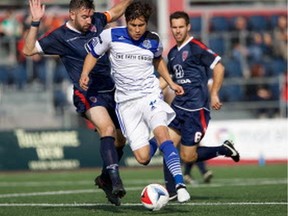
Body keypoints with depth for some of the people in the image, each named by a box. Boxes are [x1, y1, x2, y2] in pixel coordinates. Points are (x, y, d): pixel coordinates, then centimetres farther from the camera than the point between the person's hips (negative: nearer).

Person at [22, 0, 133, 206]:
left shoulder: (96, 21, 7)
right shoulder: (60, 36, -8)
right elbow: (29, 49, -10)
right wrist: (35, 23, -21)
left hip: (111, 90, 7)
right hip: (87, 94, -7)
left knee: (120, 138, 12)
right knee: (108, 129, -30)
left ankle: (105, 179, 34)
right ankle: (116, 181, -41)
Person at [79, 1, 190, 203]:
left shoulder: (154, 41, 1)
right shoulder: (111, 35, -6)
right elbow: (93, 54, 8)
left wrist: (171, 83, 16)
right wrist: (85, 74, -10)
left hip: (149, 95, 0)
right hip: (126, 101, 0)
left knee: (162, 133, -30)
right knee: (143, 158, -6)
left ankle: (180, 184, -34)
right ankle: (153, 146, 34)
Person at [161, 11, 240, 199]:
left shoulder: (196, 48, -10)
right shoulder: (173, 53, 14)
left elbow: (219, 68, -14)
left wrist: (214, 94, -17)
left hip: (196, 109, -7)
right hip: (178, 106, 7)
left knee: (187, 157, -6)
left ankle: (224, 150, 14)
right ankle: (170, 192, 2)